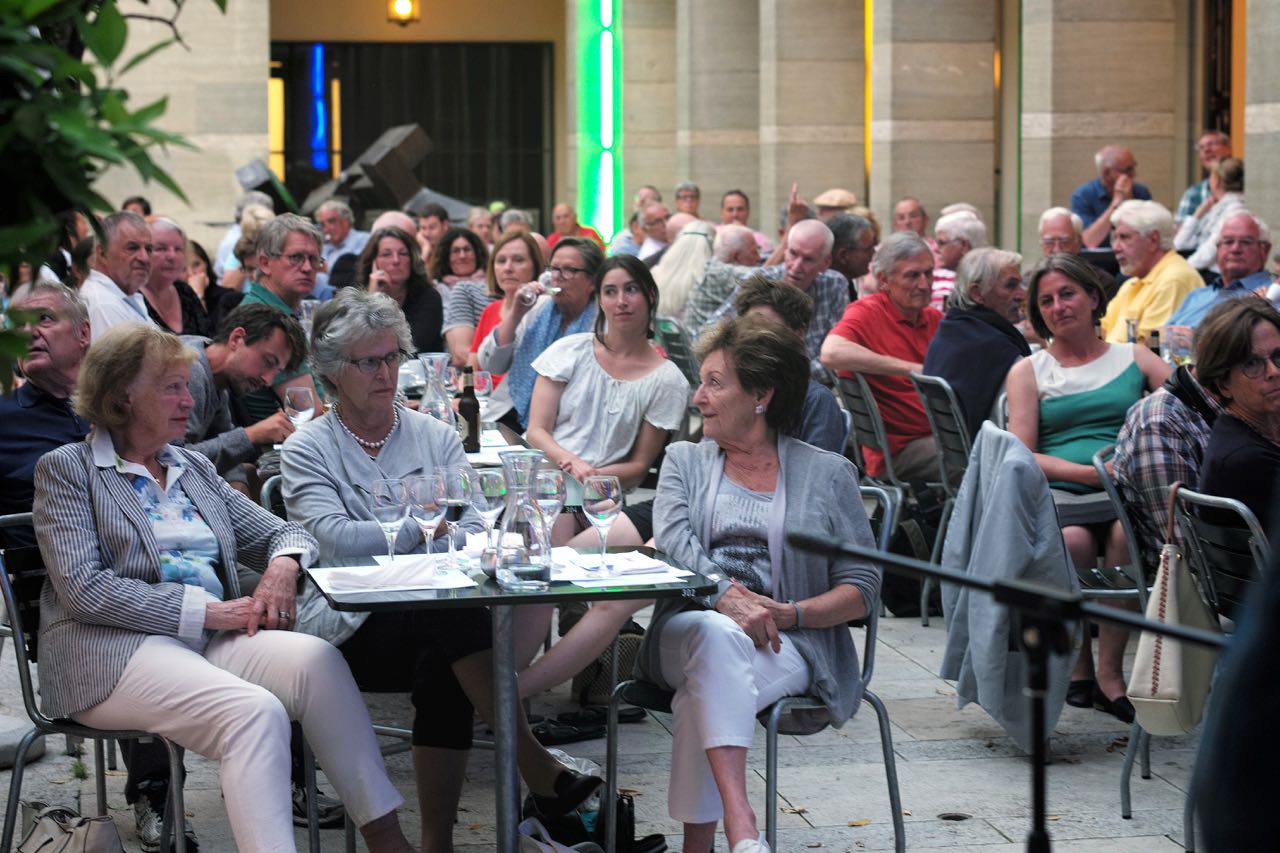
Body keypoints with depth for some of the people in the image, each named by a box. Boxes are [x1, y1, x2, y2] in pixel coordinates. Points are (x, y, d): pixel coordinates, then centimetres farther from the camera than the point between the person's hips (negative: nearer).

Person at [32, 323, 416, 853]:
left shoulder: (195, 469, 21)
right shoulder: (65, 469, 3)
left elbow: (279, 533, 24)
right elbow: (83, 589, -10)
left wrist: (282, 566, -3)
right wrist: (209, 610, -15)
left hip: (213, 638, 6)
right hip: (117, 650, -5)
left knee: (317, 660, -25)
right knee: (255, 712, -33)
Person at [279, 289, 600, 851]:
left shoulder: (436, 437, 17)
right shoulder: (307, 450, 7)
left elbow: (471, 533, 4)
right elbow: (335, 538, -12)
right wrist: (426, 529, -13)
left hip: (432, 621, 3)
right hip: (348, 630, -3)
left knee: (441, 671, -34)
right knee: (457, 610, -33)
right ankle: (541, 773, -29)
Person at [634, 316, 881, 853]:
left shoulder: (828, 474, 12)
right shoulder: (685, 461, 19)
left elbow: (861, 590, 5)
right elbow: (673, 544, -2)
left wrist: (790, 614, -13)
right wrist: (728, 596, -23)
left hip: (786, 646, -1)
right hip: (690, 624, 1)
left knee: (702, 690, -36)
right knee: (714, 635, -38)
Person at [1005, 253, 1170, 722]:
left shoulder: (1134, 358, 18)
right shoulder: (1028, 371, 16)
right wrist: (1089, 472, -11)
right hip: (1059, 496, -1)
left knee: (1126, 534, -34)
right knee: (1071, 541, -34)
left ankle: (1109, 671, -24)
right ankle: (1077, 664, -13)